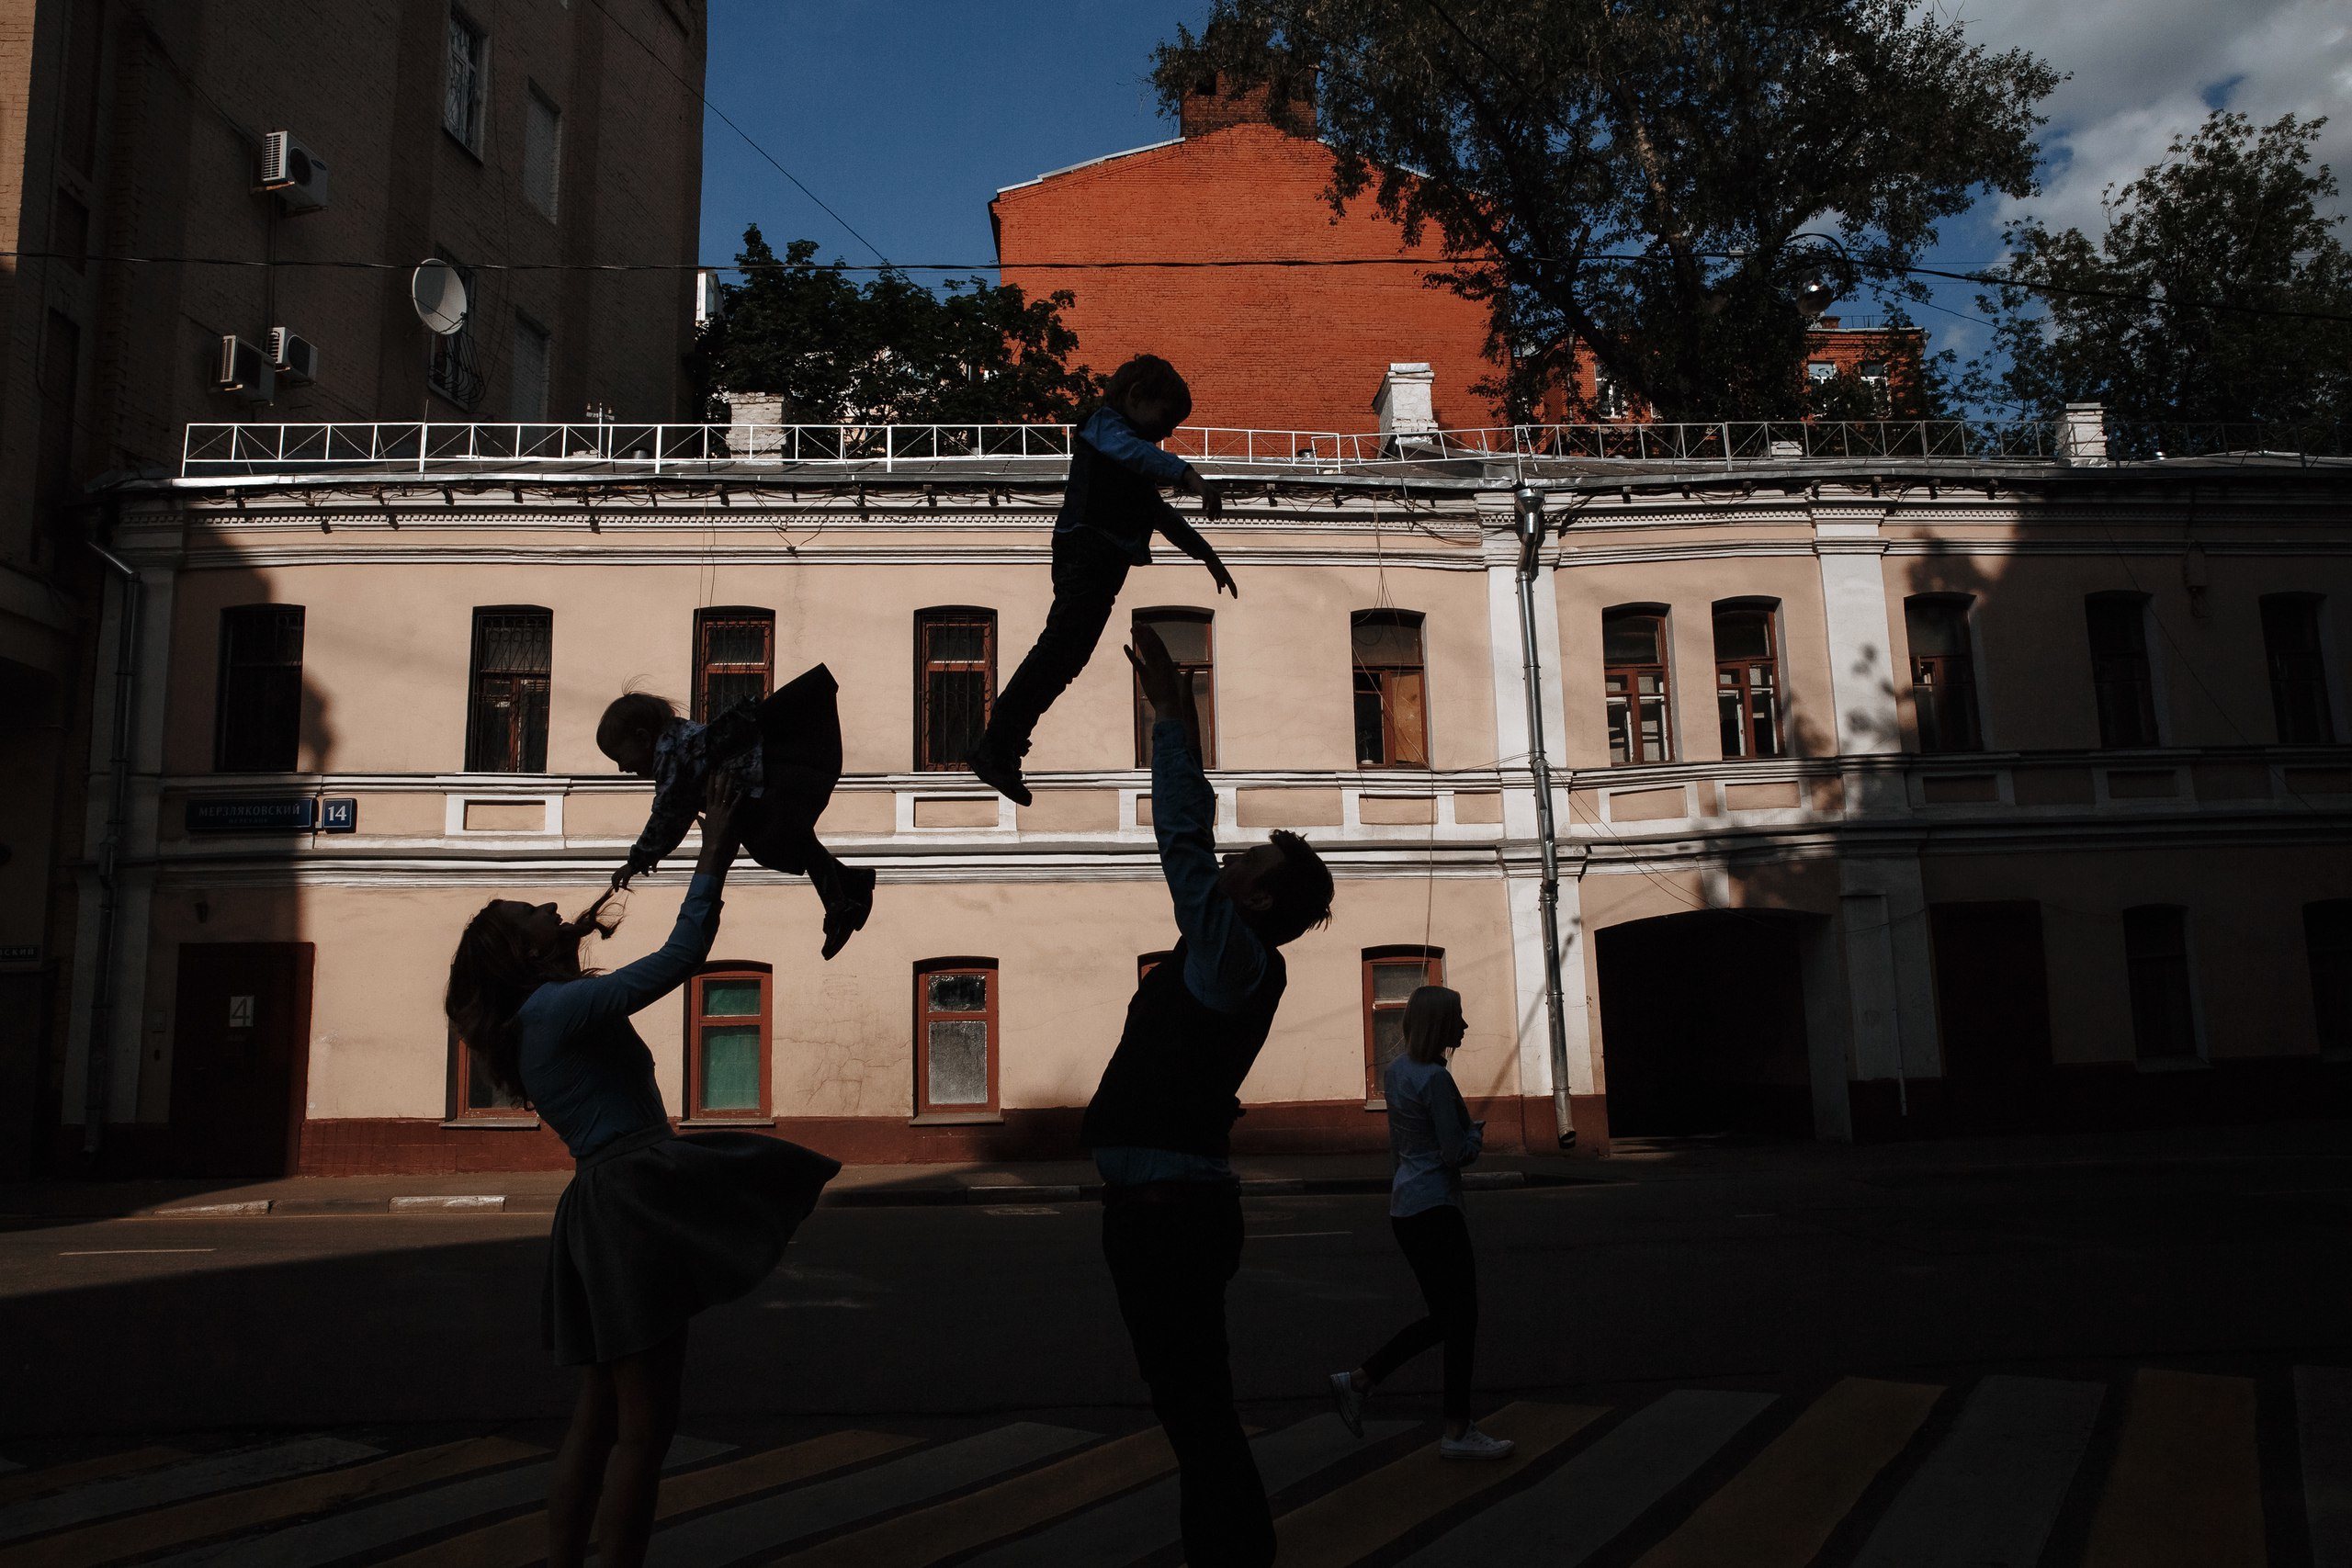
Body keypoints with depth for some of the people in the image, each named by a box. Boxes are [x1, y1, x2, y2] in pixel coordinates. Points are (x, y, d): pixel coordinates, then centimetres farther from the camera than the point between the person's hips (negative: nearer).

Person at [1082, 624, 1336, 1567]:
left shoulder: (1237, 958, -10)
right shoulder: (1226, 954, 13)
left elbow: (1183, 843, -17)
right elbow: (1190, 843, 19)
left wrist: (1171, 716, -11)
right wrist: (1176, 718, 19)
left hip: (1169, 1211, -10)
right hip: (1162, 1206, 10)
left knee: (1199, 1413, -4)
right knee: (1196, 1412, 16)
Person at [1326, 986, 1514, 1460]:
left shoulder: (1396, 1070, 12)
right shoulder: (1435, 1079, -17)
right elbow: (1456, 1153, -16)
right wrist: (1477, 1133, 3)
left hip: (1405, 1204, 10)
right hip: (1434, 1206, -10)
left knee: (1442, 1318, 15)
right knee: (1462, 1317, -1)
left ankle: (1357, 1381, 14)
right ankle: (1458, 1431, 6)